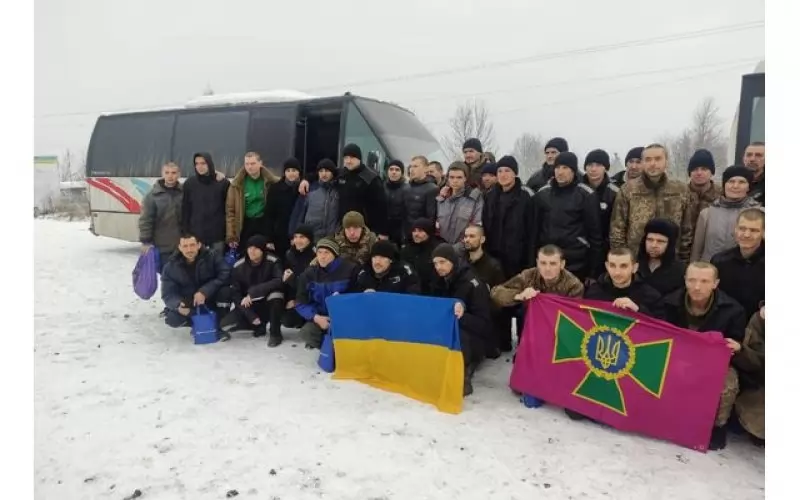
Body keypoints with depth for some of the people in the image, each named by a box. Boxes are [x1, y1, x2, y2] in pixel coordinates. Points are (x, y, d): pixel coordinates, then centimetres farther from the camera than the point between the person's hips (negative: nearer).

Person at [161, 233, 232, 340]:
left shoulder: (212, 256, -16)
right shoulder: (171, 266, -11)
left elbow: (225, 274, -27)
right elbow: (168, 294, -12)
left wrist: (204, 291, -35)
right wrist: (178, 305, -35)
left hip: (210, 299, -1)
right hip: (188, 304, 1)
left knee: (225, 291, -32)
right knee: (172, 319, -27)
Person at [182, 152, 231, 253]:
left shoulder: (222, 183, -2)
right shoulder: (189, 183, 2)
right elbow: (185, 209, 4)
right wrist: (185, 232, 0)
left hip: (217, 234, -1)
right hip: (196, 233, 1)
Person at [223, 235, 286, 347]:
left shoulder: (273, 262, -17)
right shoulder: (239, 266, -9)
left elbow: (280, 281, -33)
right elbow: (235, 293, -8)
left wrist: (253, 292, -36)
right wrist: (250, 315, -18)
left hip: (269, 304, -3)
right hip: (249, 306, 3)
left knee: (276, 293, -35)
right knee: (225, 323, -17)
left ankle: (275, 333, -16)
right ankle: (259, 325, 10)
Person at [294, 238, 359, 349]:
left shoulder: (349, 269, -8)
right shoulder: (309, 274, 1)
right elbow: (301, 303, 0)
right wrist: (316, 318, -17)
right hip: (321, 317, 3)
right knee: (305, 332, -24)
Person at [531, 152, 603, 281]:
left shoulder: (586, 195, -3)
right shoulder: (542, 194, 8)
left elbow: (595, 233, -3)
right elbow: (535, 229, 10)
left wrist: (594, 270, -5)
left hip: (576, 265, -3)